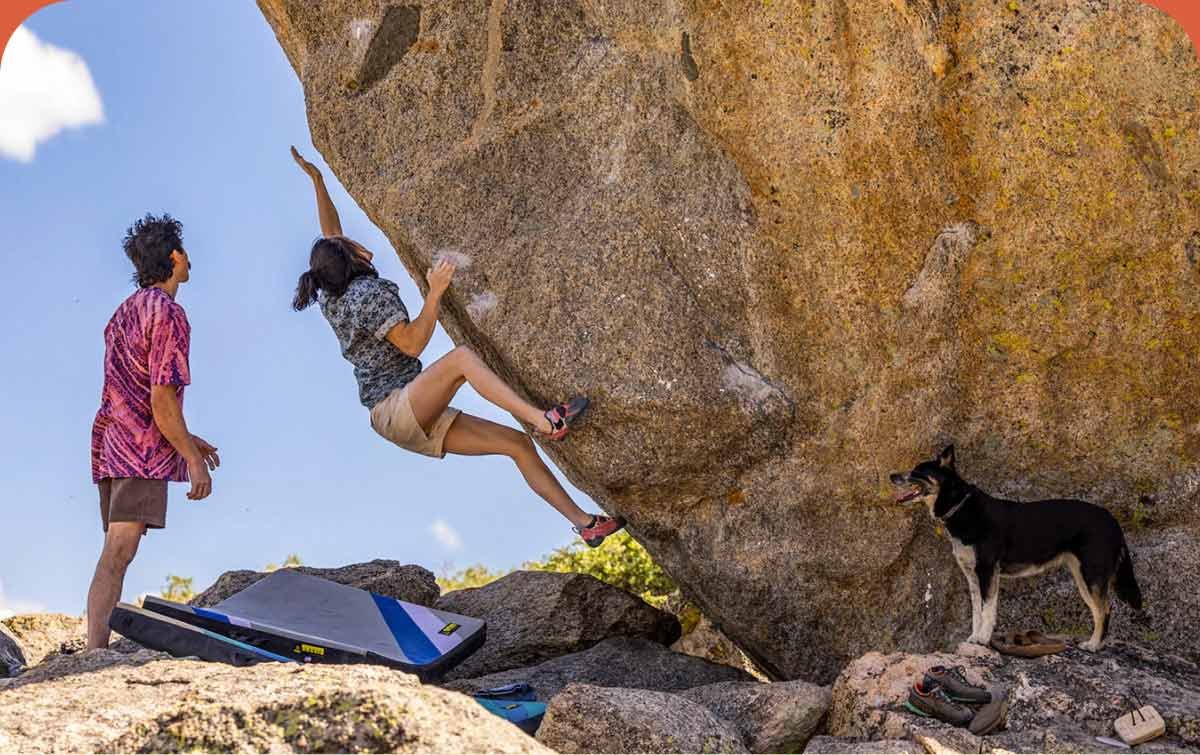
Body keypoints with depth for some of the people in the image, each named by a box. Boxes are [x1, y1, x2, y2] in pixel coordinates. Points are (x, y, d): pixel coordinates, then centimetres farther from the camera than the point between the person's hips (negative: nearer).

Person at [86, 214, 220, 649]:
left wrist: (187, 440, 26)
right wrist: (193, 458, -11)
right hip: (142, 450, -10)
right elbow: (161, 399, -17)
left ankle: (96, 648, 10)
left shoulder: (126, 311, 19)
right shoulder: (167, 314, -11)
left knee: (115, 555, 10)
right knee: (118, 553, -16)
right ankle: (95, 651, -22)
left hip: (110, 443, 10)